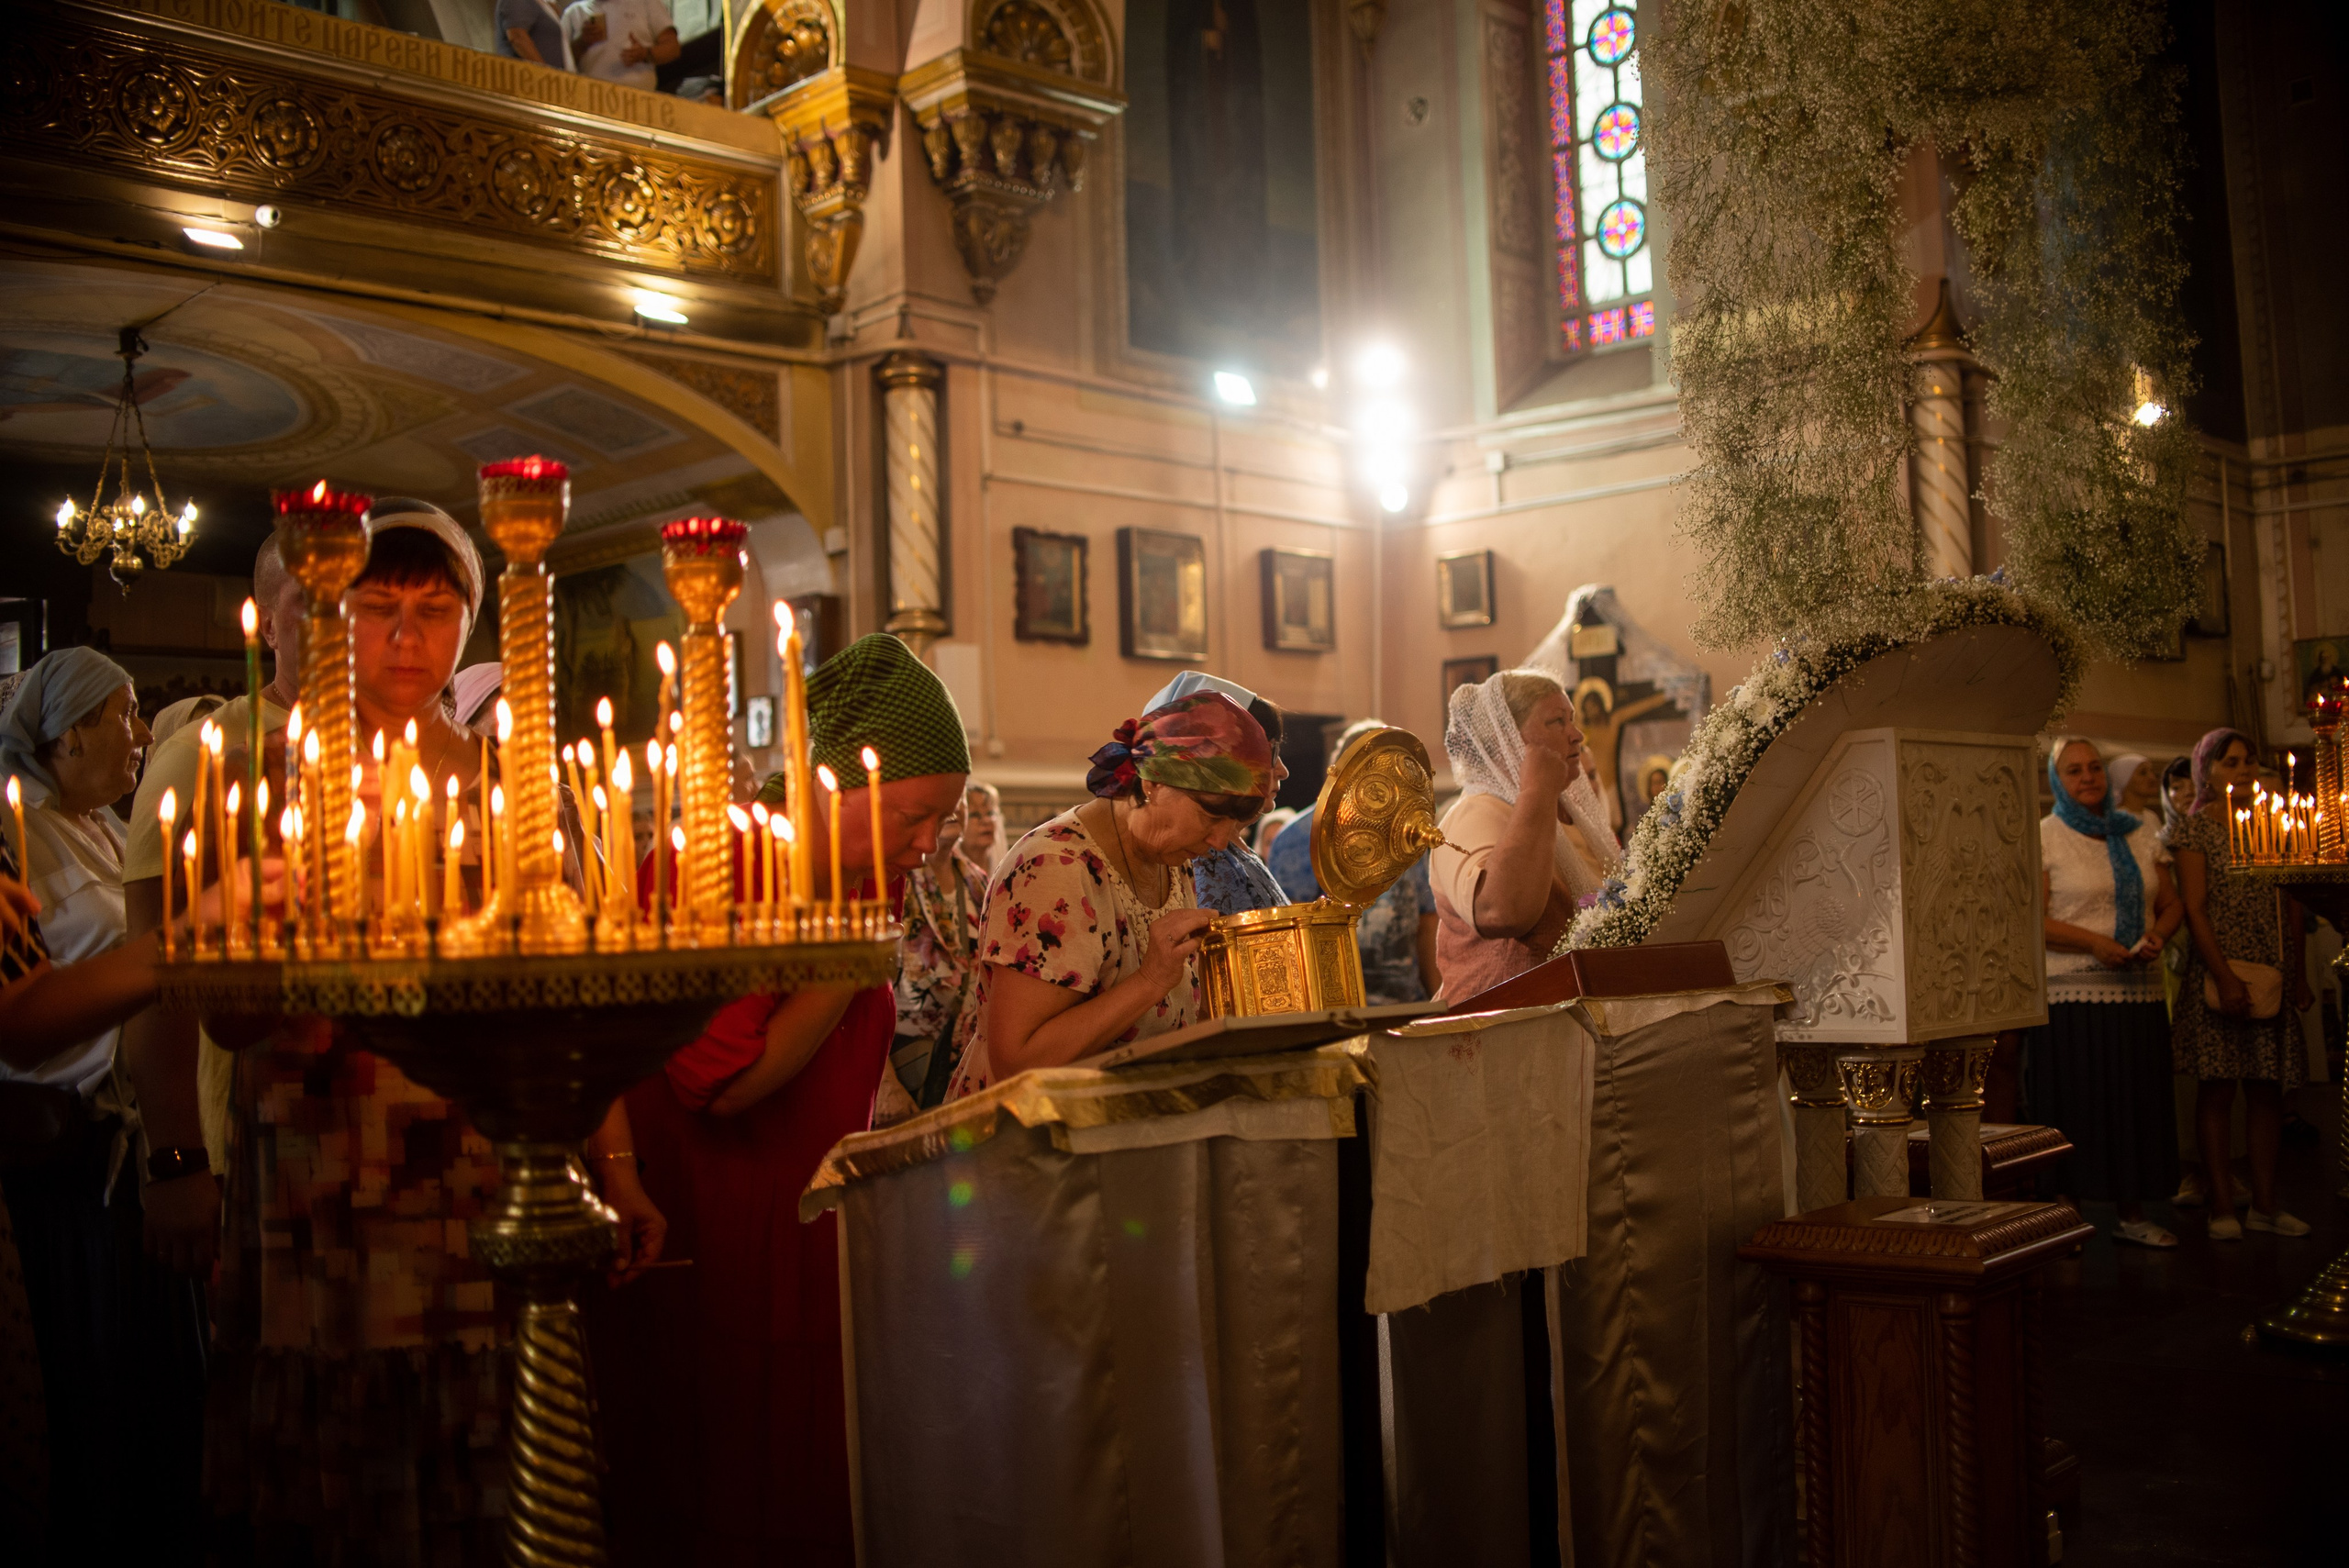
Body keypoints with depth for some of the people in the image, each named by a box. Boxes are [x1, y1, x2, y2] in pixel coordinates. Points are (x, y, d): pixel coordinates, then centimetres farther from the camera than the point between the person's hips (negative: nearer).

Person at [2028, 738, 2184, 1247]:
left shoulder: (2140, 833, 14)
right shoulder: (2043, 837, -2)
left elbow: (2171, 902, 16)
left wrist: (2157, 936, -5)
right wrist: (2095, 943, -18)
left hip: (2139, 992, 5)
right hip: (2073, 994, -5)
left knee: (2137, 1102, 8)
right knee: (2075, 1109, -3)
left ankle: (2132, 1214, 19)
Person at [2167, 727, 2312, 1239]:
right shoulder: (2196, 827, -2)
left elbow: (2290, 906, 16)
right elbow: (2194, 908, -10)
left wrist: (2299, 973, 10)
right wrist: (2224, 977, -18)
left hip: (2272, 973, 5)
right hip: (2219, 972, -5)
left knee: (2268, 1086, 6)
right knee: (2218, 1086, -3)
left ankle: (2265, 1202, 13)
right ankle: (2222, 1205, 1)